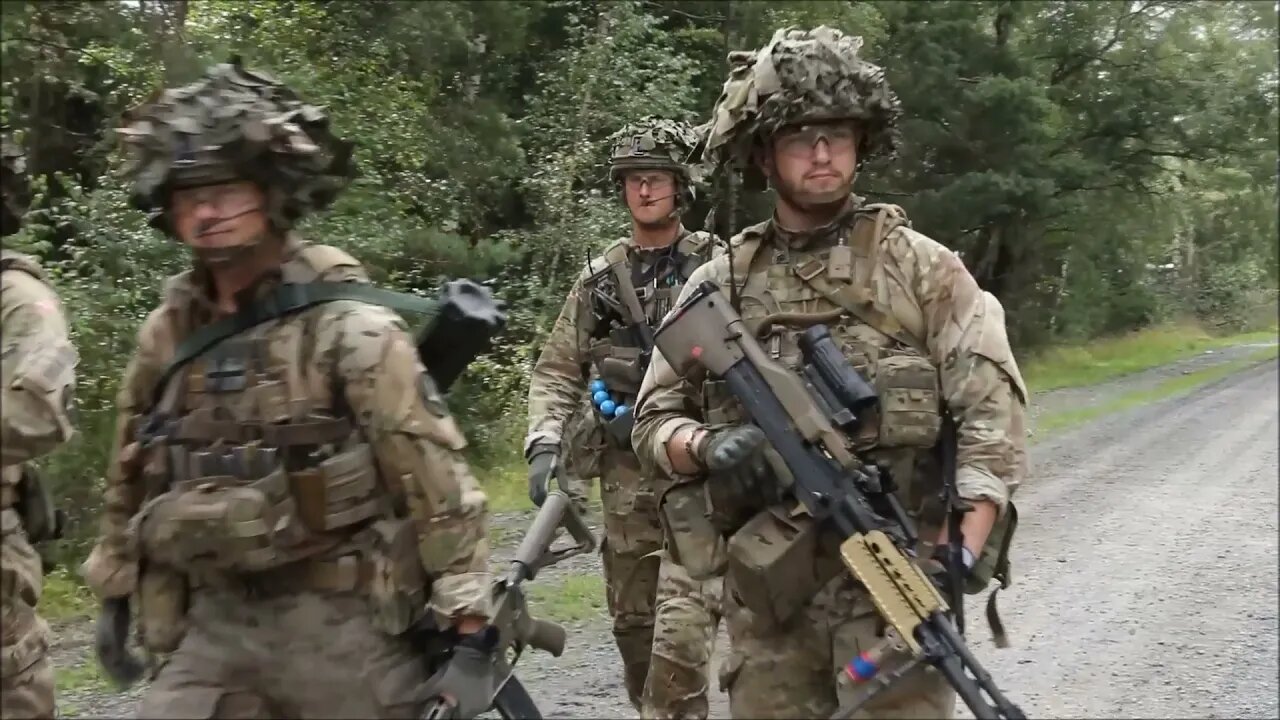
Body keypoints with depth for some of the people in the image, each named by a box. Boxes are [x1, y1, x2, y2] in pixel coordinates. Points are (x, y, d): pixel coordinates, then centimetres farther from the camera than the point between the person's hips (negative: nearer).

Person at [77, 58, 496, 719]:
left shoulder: (349, 328, -14)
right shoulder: (166, 333, 3)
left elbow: (438, 484, -14)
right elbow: (130, 479, 17)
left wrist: (471, 637, -15)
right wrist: (116, 599, 22)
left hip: (340, 622, -4)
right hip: (213, 622, 5)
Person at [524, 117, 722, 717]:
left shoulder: (716, 265, 1)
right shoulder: (600, 277, 12)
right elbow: (557, 370, 11)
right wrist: (545, 443, -3)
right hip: (625, 471, 4)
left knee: (682, 624, -13)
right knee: (631, 621, 12)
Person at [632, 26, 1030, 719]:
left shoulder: (921, 266, 1)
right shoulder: (718, 284, 8)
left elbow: (991, 412, -6)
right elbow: (656, 419, 9)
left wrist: (959, 556, -18)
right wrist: (706, 447, -14)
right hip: (763, 588, 3)